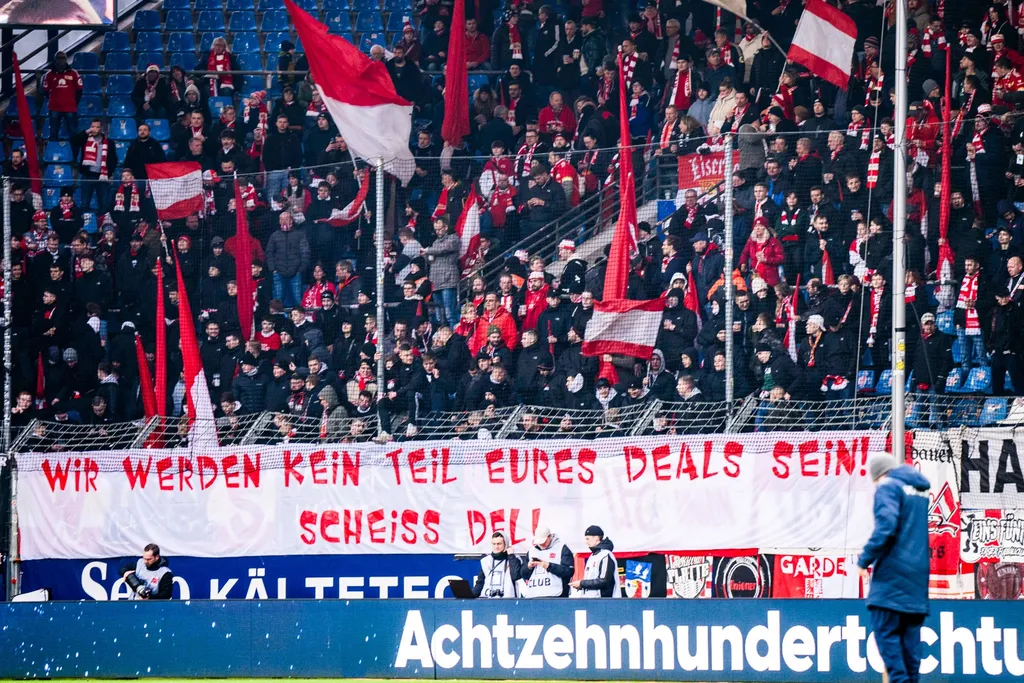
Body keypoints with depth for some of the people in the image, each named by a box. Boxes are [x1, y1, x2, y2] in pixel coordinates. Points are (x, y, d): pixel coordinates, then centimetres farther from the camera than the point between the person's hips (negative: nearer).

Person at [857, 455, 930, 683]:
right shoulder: (920, 489, 19)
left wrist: (865, 559, -13)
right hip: (918, 573, 8)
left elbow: (886, 525, -19)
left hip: (892, 573, -8)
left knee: (886, 631, -8)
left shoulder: (888, 486, -5)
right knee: (910, 632, 7)